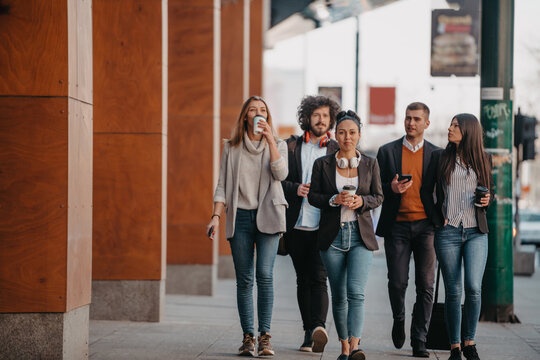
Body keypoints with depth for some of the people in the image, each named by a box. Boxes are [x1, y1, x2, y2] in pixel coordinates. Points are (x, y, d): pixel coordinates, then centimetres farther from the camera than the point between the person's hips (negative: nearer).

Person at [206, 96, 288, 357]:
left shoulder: (277, 146, 11)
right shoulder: (231, 148, 12)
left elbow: (281, 173, -8)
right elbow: (222, 185, 10)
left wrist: (270, 140, -13)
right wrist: (216, 216, -2)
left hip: (267, 215, -1)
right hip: (239, 216, 1)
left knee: (265, 274, -13)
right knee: (244, 279, -1)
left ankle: (265, 336, -10)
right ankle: (248, 337, 2)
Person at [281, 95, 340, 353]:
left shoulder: (338, 151, 7)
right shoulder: (291, 146, 11)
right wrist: (296, 189, -10)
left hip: (323, 227, -3)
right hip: (296, 224, 3)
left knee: (318, 278, -15)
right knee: (303, 279, 9)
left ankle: (318, 326, -29)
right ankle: (309, 332, 15)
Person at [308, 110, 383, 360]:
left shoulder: (370, 164, 6)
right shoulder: (322, 164, 4)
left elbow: (378, 197, 8)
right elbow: (312, 196, 5)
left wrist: (361, 201, -13)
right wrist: (334, 200, -14)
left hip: (361, 235, -1)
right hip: (332, 236, 1)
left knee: (356, 291, -16)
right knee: (339, 295, 6)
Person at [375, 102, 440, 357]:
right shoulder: (387, 151, 8)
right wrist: (391, 189, -14)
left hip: (426, 225, 0)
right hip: (397, 226, 0)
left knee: (425, 286, -3)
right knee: (397, 282, -3)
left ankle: (419, 342, 3)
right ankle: (399, 319, 28)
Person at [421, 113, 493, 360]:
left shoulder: (483, 159, 9)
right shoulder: (440, 157, 6)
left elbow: (490, 190, 19)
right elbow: (426, 191, 10)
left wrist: (487, 200, -3)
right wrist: (437, 219, 0)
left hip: (476, 232, 0)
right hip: (448, 231, 0)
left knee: (474, 287, -13)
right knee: (453, 291, 0)